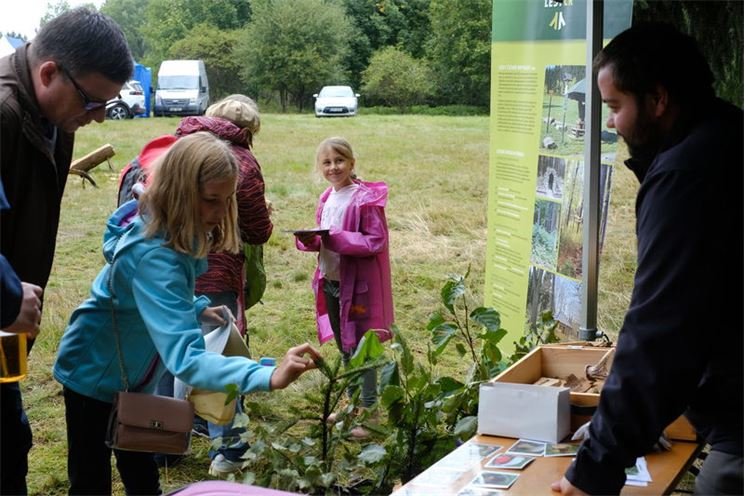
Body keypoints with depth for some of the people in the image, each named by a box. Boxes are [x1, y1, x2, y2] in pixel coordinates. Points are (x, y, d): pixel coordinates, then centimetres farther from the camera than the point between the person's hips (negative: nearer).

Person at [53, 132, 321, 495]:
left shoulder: (175, 233, -10)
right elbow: (185, 358, -50)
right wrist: (269, 377, -61)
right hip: (95, 376, -9)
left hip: (133, 376, 9)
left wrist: (195, 308, -3)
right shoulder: (153, 255, -39)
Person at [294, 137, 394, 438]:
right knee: (344, 347, 18)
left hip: (358, 283, -8)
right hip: (330, 281, 8)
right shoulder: (327, 198, 8)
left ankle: (369, 412, 8)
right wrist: (310, 240, -5)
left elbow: (376, 241, -19)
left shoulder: (366, 199, -15)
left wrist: (336, 239, -26)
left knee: (361, 348, -1)